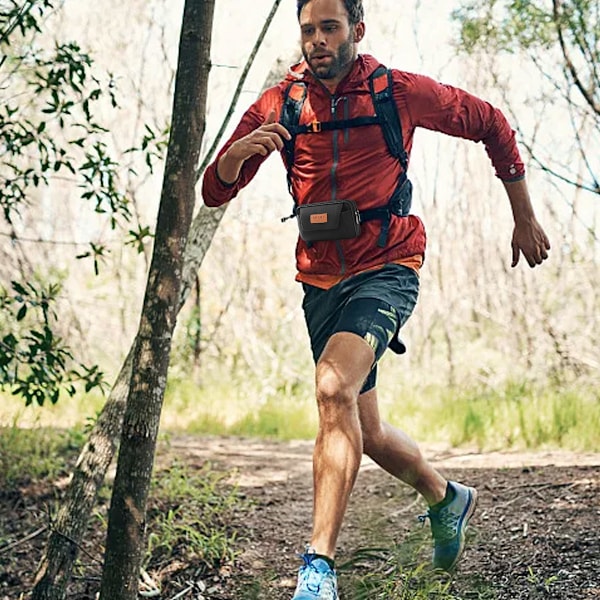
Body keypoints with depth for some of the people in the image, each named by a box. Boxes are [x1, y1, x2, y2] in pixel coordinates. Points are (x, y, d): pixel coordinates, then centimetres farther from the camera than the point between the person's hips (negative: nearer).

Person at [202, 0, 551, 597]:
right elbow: (215, 191, -3)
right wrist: (240, 151, -26)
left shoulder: (399, 92, -5)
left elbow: (490, 124, 9)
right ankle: (446, 498, 43)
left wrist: (524, 218, 12)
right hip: (320, 279, 5)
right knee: (364, 430, 13)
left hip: (386, 269, -4)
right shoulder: (279, 103, 0)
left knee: (334, 385, -30)